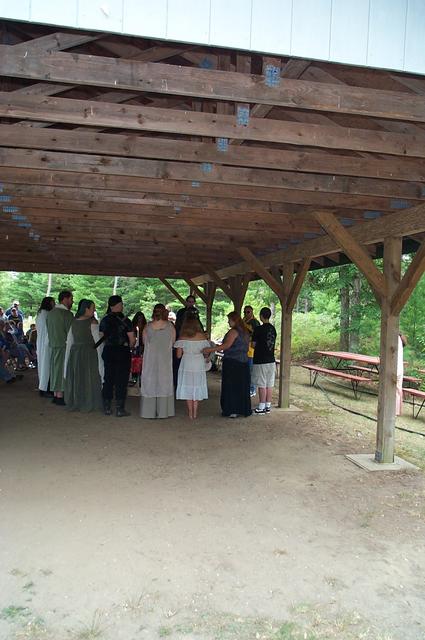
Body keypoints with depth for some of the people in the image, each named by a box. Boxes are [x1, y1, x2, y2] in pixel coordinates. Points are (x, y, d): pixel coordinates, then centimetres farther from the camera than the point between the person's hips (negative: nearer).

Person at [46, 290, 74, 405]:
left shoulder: (50, 313, 11)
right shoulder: (67, 314, -15)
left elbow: (48, 330, 14)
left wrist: (52, 340, 17)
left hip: (53, 345, 8)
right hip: (63, 345, -8)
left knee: (55, 369, 14)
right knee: (62, 369, -2)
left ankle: (55, 395, 20)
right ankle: (60, 396, 2)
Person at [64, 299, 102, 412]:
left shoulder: (74, 322, 4)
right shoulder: (92, 323, -13)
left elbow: (69, 341, 8)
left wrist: (68, 358, 15)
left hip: (74, 352, 5)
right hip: (88, 352, -5)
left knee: (75, 378, 14)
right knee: (88, 377, 6)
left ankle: (74, 403, 24)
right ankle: (87, 404, 11)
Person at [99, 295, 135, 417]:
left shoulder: (104, 320, 3)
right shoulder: (125, 321, -10)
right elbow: (132, 340, -10)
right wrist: (129, 347, 9)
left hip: (108, 351, 5)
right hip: (122, 352, -5)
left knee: (108, 379, 13)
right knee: (121, 381, 1)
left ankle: (107, 408, 17)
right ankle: (120, 409, 3)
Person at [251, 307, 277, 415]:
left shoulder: (258, 329, -13)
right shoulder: (273, 329, 7)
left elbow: (253, 344, -8)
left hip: (260, 361, -6)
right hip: (271, 360, 6)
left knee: (262, 385, -1)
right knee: (269, 385, 9)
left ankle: (261, 407, 3)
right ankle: (268, 406, 16)